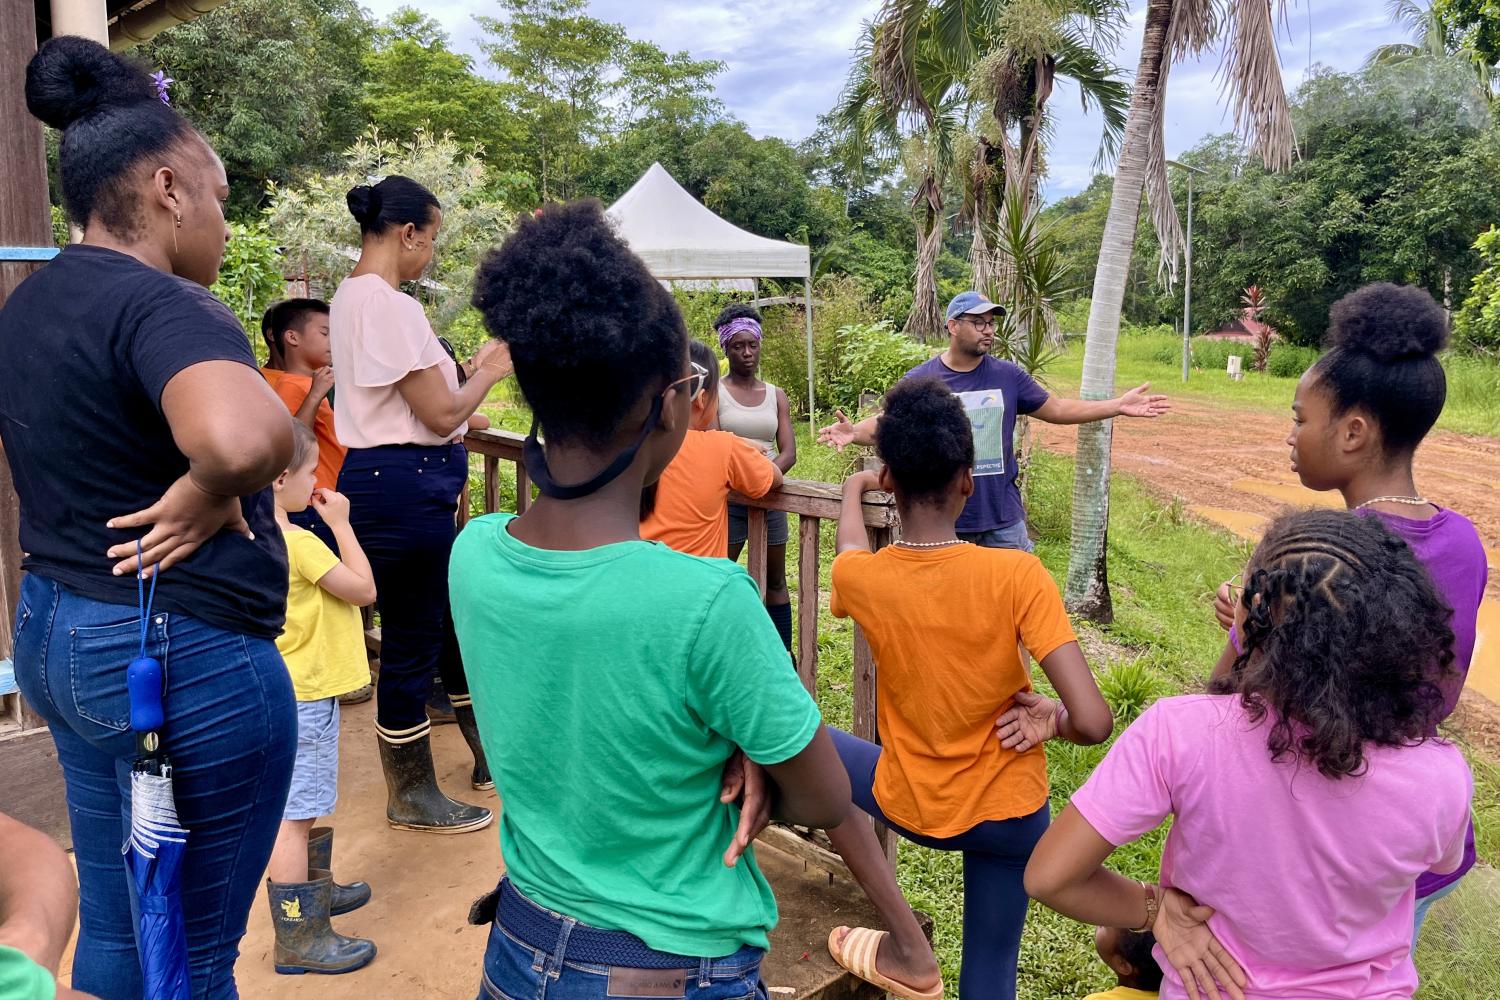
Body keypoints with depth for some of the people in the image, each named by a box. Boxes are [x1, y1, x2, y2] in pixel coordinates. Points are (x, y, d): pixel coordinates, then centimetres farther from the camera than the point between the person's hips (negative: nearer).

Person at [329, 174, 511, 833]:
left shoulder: (352, 296, 13)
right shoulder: (388, 305, -20)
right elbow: (441, 414, -18)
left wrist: (467, 371, 18)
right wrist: (488, 373, -2)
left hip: (388, 479, 11)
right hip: (404, 487, -11)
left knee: (453, 618, 20)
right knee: (412, 641, 3)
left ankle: (489, 755, 37)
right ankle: (410, 797, 21)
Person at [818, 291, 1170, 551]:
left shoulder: (1009, 376, 1)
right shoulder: (920, 379, -4)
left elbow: (1055, 408, 8)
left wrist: (1118, 406, 2)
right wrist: (854, 432, -24)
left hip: (1004, 519, 2)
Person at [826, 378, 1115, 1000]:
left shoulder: (857, 577, -17)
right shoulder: (1017, 576, -24)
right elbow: (1093, 722, -27)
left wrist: (853, 488, 31)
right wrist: (1050, 718, -4)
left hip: (907, 807, 0)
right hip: (1009, 813, 0)